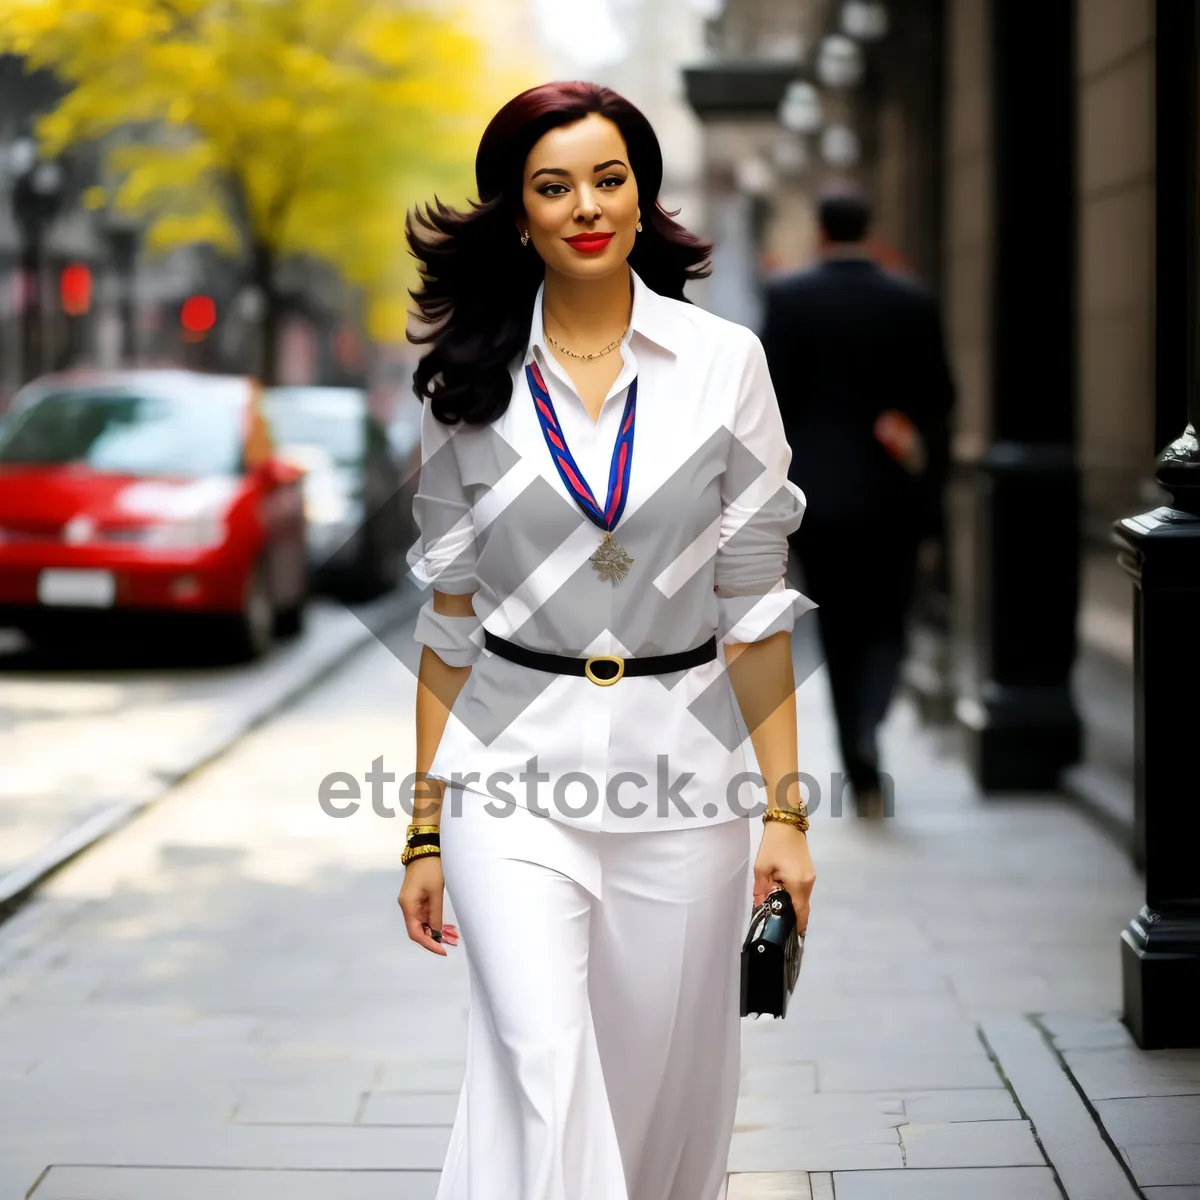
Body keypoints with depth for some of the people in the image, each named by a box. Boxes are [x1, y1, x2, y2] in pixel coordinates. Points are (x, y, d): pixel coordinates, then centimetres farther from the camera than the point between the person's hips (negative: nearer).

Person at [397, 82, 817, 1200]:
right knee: (541, 1062, -15)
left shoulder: (725, 362, 2)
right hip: (514, 770, -1)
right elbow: (450, 621, 7)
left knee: (662, 1082, 9)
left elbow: (753, 606, 2)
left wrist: (783, 811, -3)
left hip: (680, 768, 1)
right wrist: (425, 829, 6)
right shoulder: (468, 384, 3)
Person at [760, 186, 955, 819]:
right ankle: (867, 726, -19)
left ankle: (862, 777, 8)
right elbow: (938, 398, 1)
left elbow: (775, 396, -8)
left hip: (818, 490, -1)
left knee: (841, 632, 8)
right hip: (892, 494, 1)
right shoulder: (913, 301, 0)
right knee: (884, 627, 10)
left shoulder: (787, 296, -5)